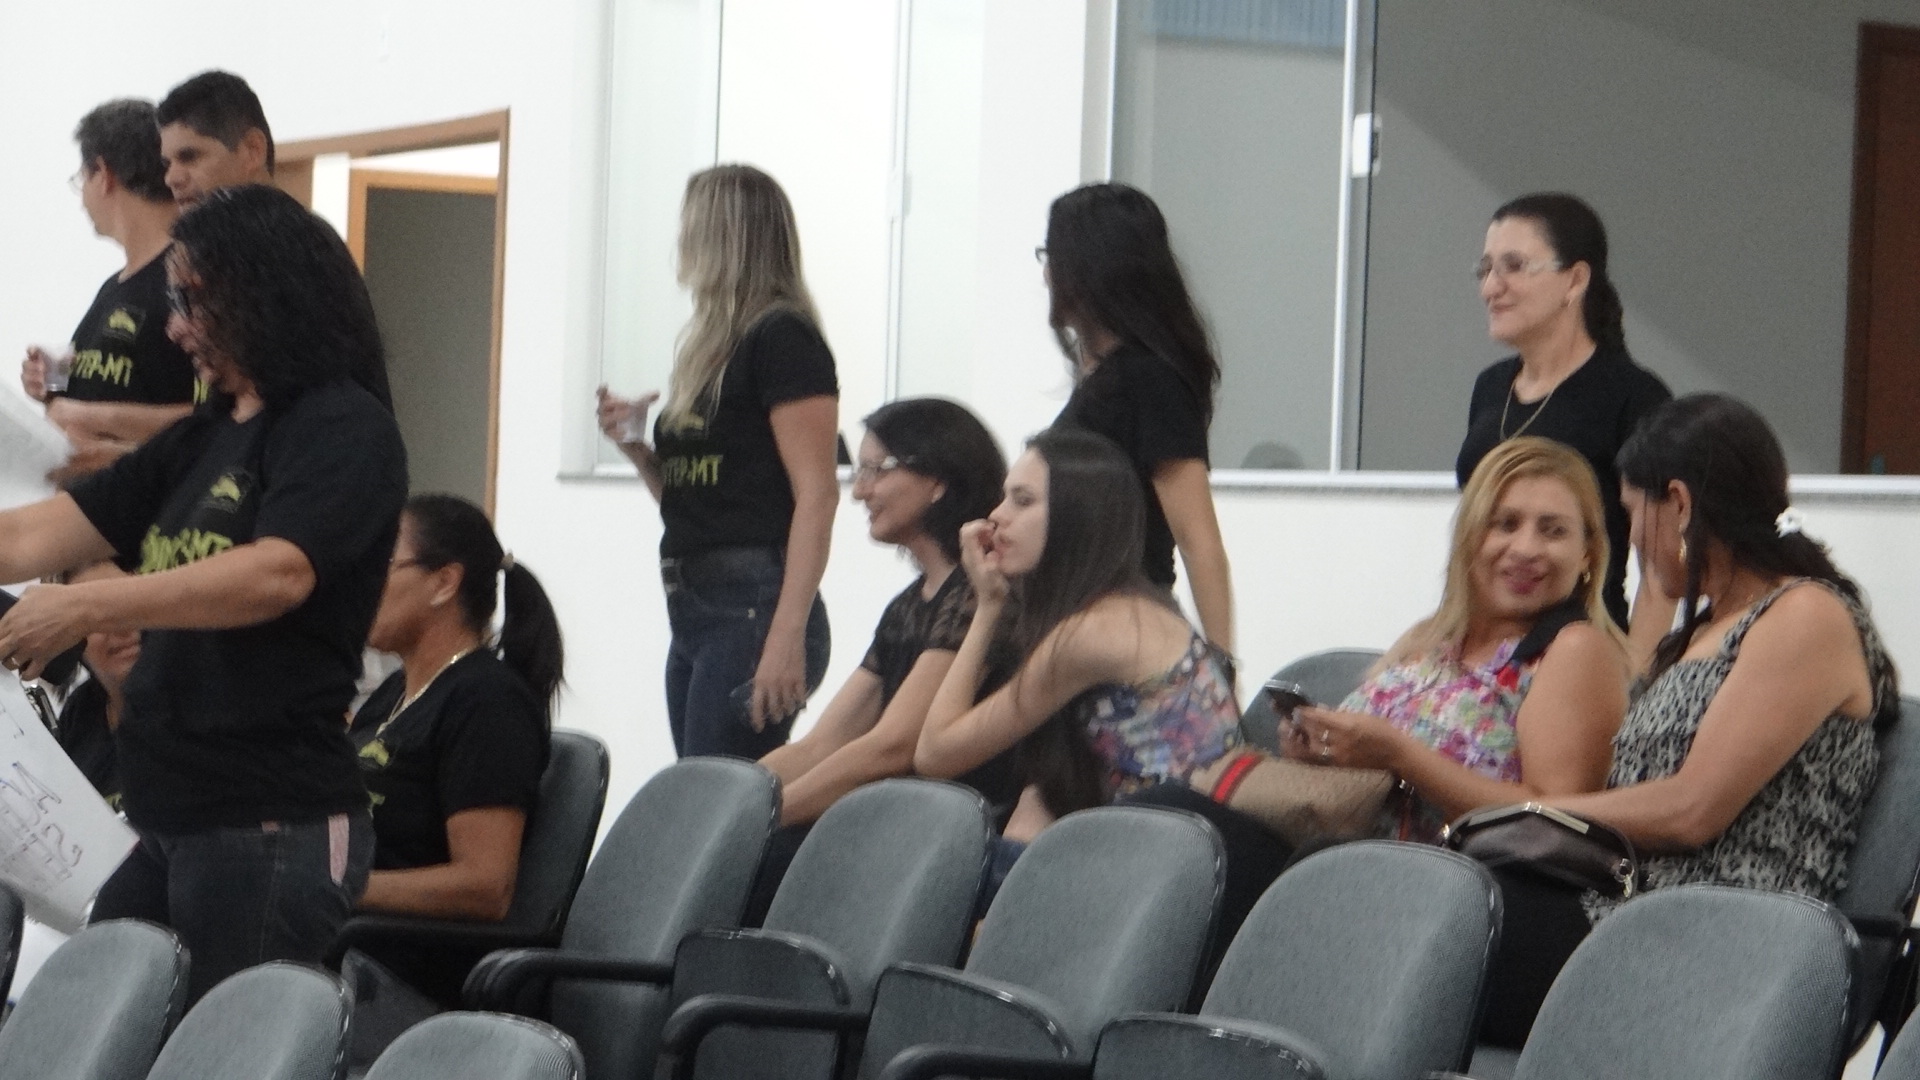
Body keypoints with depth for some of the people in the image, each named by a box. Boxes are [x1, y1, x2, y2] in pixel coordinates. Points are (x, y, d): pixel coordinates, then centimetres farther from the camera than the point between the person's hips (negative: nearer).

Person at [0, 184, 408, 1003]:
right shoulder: (201, 440, 19)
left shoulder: (345, 433, -6)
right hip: (163, 819, 8)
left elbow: (279, 574, -23)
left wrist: (88, 607, -31)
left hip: (271, 824, -8)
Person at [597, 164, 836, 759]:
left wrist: (788, 635, -23)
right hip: (694, 613, 9)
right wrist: (636, 445, 7)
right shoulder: (709, 347, 20)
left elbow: (817, 493, -16)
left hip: (752, 609, -9)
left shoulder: (782, 337, -8)